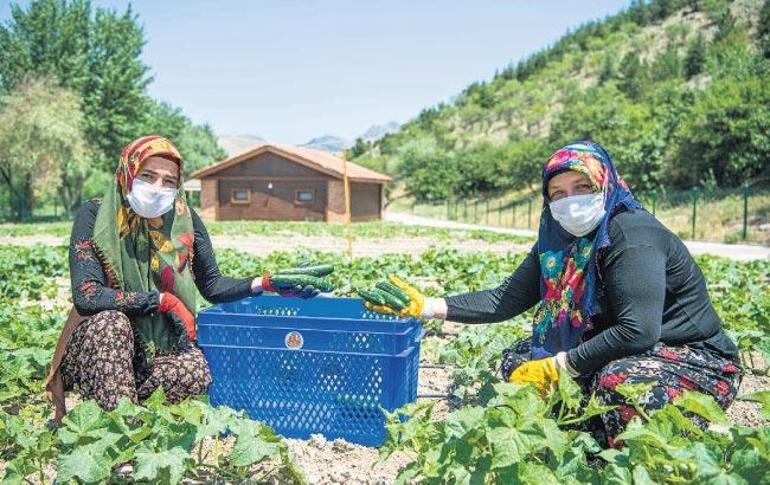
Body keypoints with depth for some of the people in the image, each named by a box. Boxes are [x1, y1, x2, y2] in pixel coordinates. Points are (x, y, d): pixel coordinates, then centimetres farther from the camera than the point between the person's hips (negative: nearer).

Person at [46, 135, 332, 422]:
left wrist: (263, 284, -15)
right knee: (112, 321, -34)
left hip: (160, 346, 2)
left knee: (196, 372, -28)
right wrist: (163, 300, -24)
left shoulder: (184, 220, -4)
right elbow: (86, 295, -21)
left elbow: (211, 286, 2)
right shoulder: (94, 216, -12)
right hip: (99, 341, -1)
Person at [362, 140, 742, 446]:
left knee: (620, 383, -37)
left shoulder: (631, 234, -25)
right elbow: (505, 300, -3)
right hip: (613, 350, 7)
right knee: (518, 361, -3)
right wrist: (428, 307, -13)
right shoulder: (559, 242, -3)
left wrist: (555, 367, -26)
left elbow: (638, 332, -32)